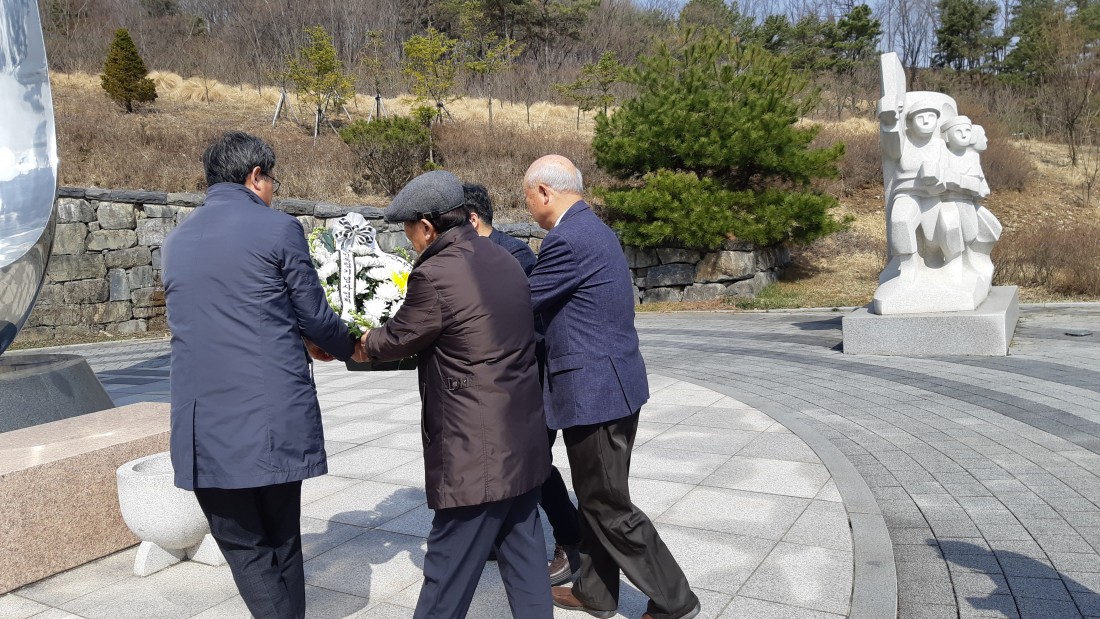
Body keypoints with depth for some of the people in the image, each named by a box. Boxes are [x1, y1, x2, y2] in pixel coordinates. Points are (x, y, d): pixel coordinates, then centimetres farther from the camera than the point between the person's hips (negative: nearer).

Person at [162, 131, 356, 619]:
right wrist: (349, 348, 22)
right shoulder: (278, 228, -4)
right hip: (273, 414, -3)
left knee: (244, 546, 12)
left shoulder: (176, 240, 12)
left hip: (204, 422, 3)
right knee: (282, 542, 15)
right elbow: (314, 316, 0)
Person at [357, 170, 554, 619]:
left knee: (449, 571, 6)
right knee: (523, 554, 18)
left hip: (476, 451, -8)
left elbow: (395, 340, -4)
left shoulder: (435, 275, -18)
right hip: (522, 439, 9)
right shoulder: (503, 259, 8)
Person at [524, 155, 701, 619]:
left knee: (609, 506, 4)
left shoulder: (567, 239, -20)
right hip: (614, 381, 10)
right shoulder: (593, 228, 12)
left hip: (594, 388, -10)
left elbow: (524, 303, -10)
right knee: (597, 498, 20)